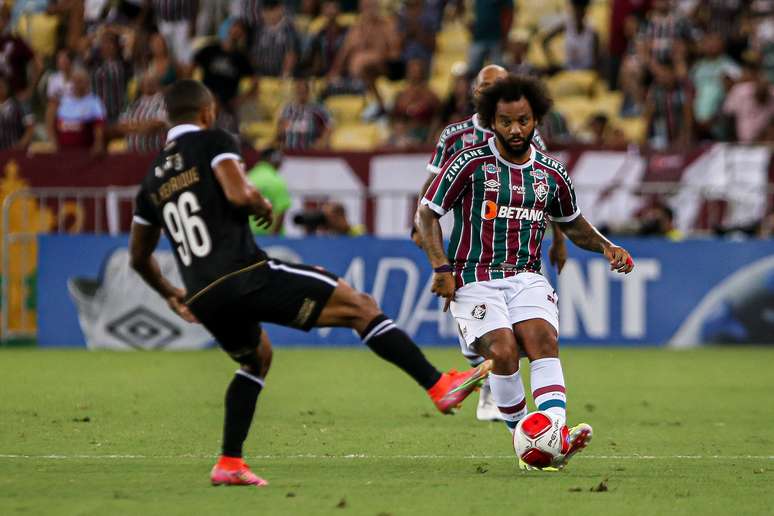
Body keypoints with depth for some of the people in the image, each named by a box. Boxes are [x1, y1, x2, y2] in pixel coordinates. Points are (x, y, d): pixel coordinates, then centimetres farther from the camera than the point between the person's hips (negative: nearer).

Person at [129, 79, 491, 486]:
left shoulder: (153, 179, 20)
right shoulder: (212, 142, 2)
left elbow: (139, 257, 27)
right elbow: (239, 194, -17)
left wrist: (171, 295, 43)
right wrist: (263, 207, 5)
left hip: (204, 299, 7)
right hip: (246, 275, -7)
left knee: (256, 358, 34)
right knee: (361, 307, -1)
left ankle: (229, 464, 27)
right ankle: (441, 386, -9)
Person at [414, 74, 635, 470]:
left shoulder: (551, 174, 10)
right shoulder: (470, 163, -3)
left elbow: (572, 225, 27)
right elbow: (426, 214, 1)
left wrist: (606, 247, 9)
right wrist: (441, 267, -11)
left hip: (526, 277, 3)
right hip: (474, 280, -3)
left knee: (543, 340, -26)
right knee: (502, 351, -27)